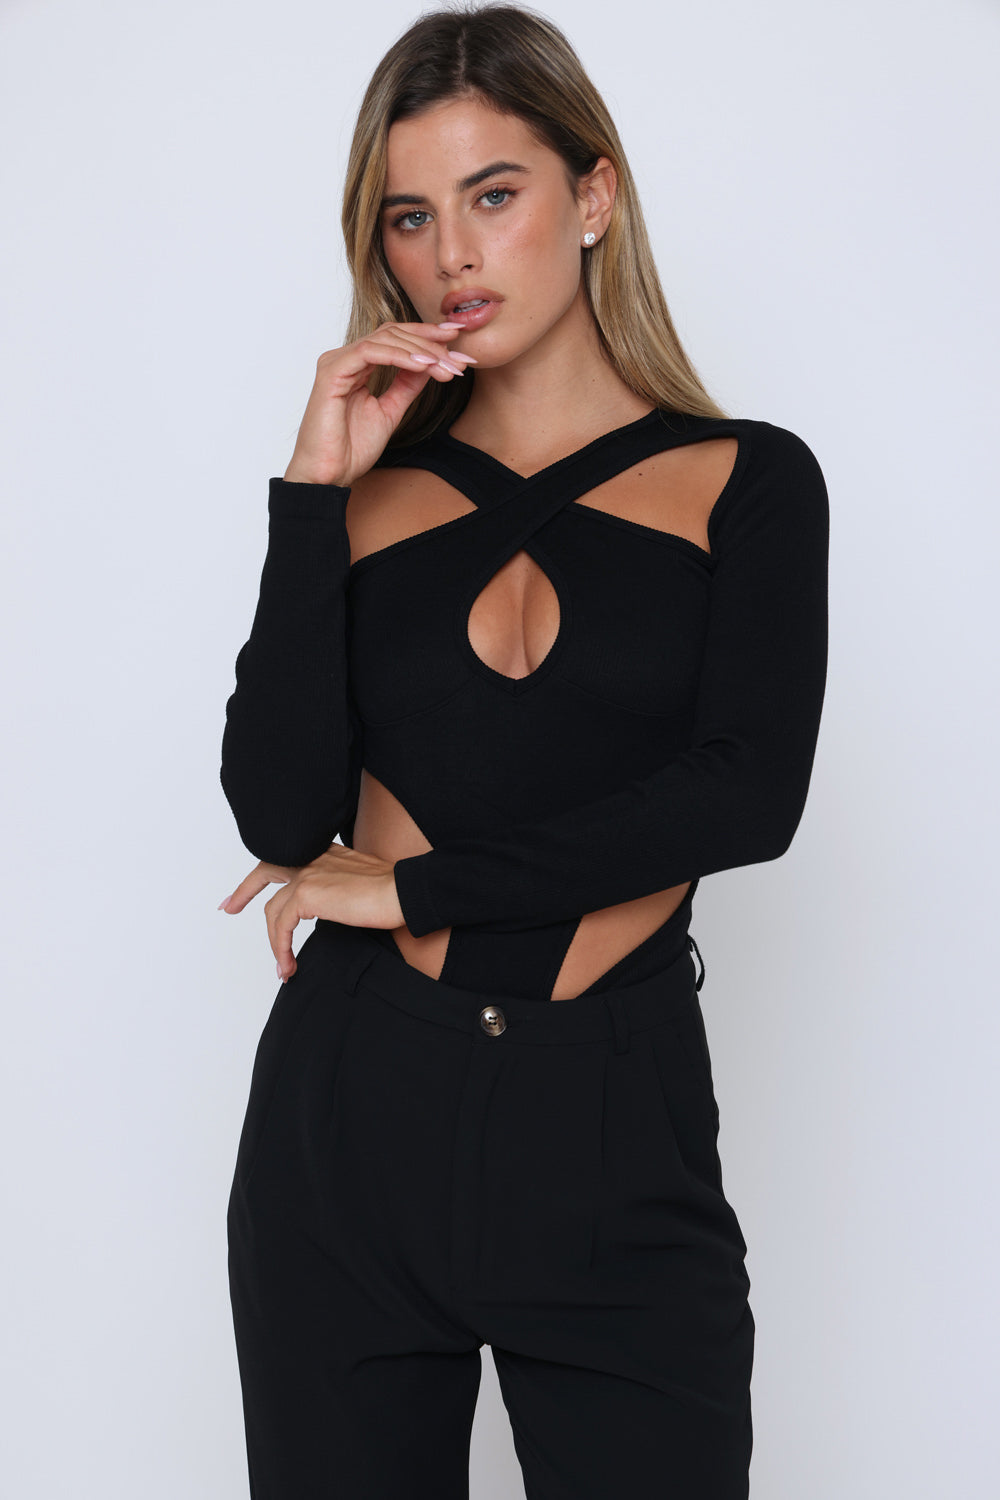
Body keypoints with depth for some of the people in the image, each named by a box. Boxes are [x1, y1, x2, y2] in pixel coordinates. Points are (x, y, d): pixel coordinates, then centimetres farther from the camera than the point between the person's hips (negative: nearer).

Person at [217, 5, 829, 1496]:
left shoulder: (744, 480, 2)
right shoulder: (368, 483, 7)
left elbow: (750, 795, -13)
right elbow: (281, 817, -6)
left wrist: (411, 885, -10)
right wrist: (314, 492, -9)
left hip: (617, 1142, -2)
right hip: (351, 1115, 2)